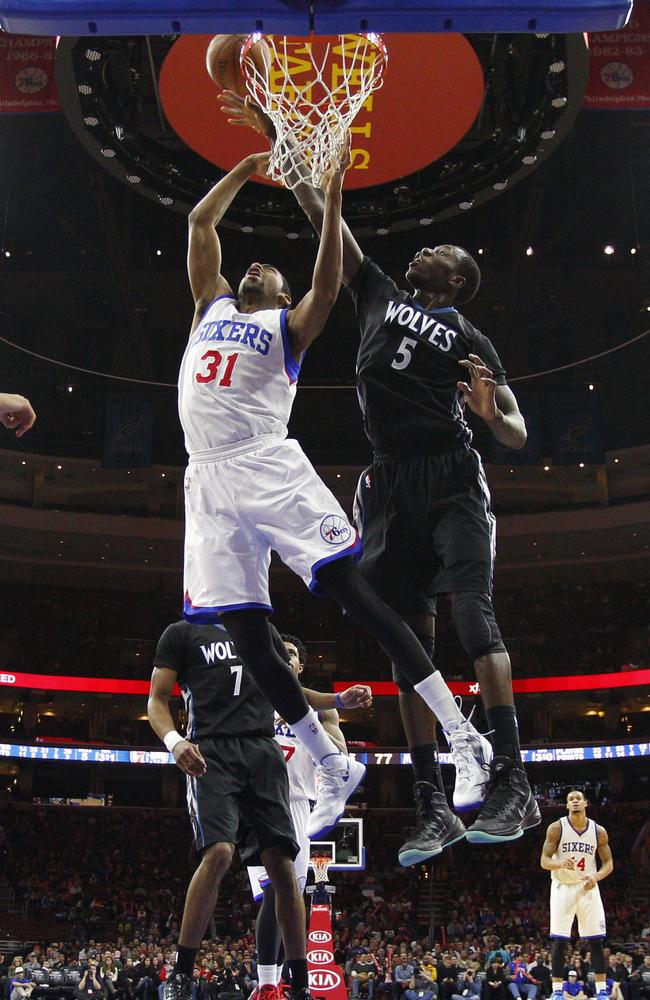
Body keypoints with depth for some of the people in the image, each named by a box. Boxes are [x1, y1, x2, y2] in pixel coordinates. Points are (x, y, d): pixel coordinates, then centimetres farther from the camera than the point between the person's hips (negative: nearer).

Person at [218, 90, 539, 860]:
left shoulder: (471, 340, 10)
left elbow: (517, 435, 5)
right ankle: (432, 807, 1)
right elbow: (321, 214, 20)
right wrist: (271, 134, 19)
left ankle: (511, 783, -19)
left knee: (473, 616, -19)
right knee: (408, 644, -1)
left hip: (452, 479, -3)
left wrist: (490, 410, -19)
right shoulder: (378, 293, 20)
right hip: (392, 486, 3)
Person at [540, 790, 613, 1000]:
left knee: (596, 940, 0)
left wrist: (597, 876, -16)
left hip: (588, 888, 2)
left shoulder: (599, 831, 0)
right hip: (562, 888, -2)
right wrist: (559, 863, -31)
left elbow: (609, 863, 6)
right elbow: (544, 861, -8)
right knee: (559, 940, -4)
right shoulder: (556, 828, -7)